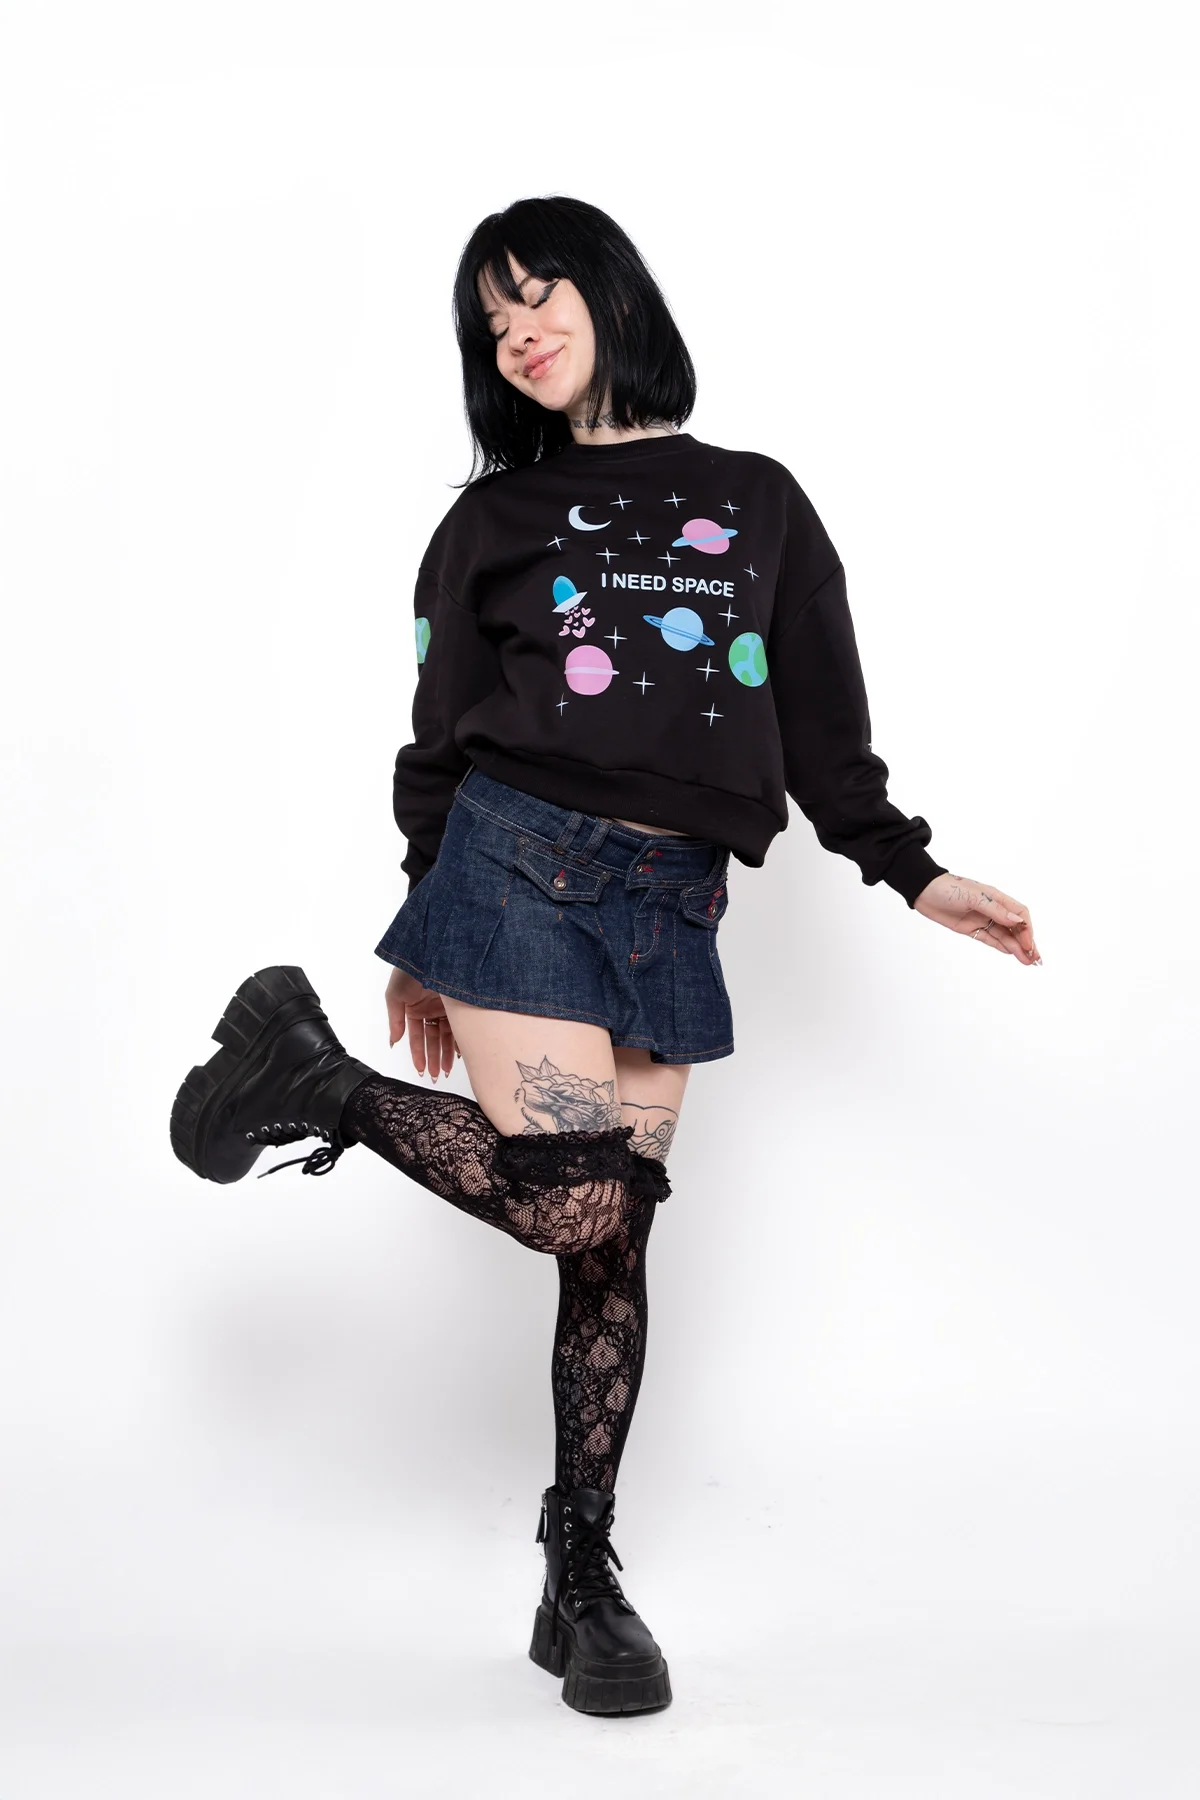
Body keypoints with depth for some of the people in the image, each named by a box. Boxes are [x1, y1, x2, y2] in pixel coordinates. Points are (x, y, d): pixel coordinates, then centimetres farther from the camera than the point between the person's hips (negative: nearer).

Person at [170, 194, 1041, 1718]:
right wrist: (425, 943, 14)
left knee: (615, 1235, 1)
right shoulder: (494, 518, 12)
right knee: (576, 1205, -17)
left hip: (668, 904, 2)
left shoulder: (759, 502, 16)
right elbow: (441, 739, 13)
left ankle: (582, 1581, 11)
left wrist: (916, 874, 8)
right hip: (515, 860, -2)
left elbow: (825, 728, 16)